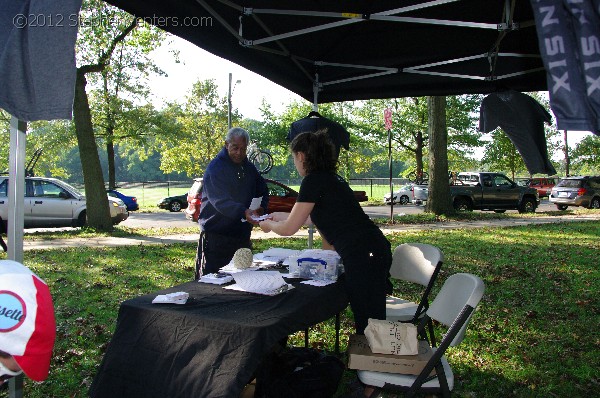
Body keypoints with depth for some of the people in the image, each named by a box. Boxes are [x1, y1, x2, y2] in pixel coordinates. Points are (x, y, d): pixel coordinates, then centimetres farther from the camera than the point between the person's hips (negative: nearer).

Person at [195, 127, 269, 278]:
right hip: (216, 236, -6)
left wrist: (261, 208, -4)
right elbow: (220, 201, -26)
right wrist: (244, 212, -43)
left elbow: (262, 191, 19)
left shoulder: (249, 168, 11)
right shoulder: (215, 168, -12)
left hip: (242, 236, 7)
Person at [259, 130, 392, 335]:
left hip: (363, 255, -9)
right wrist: (282, 216, 42)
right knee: (368, 320, 17)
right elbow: (316, 216, 34)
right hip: (376, 249, 9)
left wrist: (269, 225, 16)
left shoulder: (313, 180, -10)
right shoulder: (331, 177, 17)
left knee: (368, 323, -1)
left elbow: (289, 228, -4)